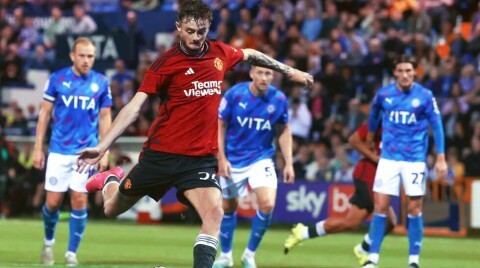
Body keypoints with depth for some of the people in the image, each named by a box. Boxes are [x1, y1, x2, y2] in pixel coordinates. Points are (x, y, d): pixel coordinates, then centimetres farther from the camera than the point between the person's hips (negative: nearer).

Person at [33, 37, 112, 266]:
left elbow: (105, 118, 8)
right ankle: (49, 241, 27)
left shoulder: (101, 83, 1)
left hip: (87, 151, 0)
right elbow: (45, 113, 5)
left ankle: (72, 253, 6)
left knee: (79, 201, -5)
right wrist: (38, 148, 2)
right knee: (53, 202, -1)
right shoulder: (57, 79, -1)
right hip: (59, 151, 0)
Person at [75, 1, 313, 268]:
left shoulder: (220, 53, 2)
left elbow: (250, 54, 26)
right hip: (160, 153, -2)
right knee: (113, 209, 12)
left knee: (214, 213, -22)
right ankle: (110, 179, 49)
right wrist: (101, 147, -22)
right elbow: (134, 108, -14)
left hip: (200, 158, 2)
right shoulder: (165, 64, -11)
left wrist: (288, 70, 33)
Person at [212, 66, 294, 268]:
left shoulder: (279, 99, -9)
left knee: (267, 204, -18)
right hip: (232, 161, 0)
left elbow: (284, 131, 4)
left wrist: (288, 163, -1)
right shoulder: (234, 94, -14)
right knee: (228, 207, 10)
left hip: (261, 158, 0)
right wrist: (221, 158, -10)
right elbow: (220, 125, -5)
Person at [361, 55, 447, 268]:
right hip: (389, 158, 1)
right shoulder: (383, 94, 0)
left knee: (414, 209, -1)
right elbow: (374, 114, 21)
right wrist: (370, 136, 33)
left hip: (415, 160, -1)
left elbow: (437, 126, -2)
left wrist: (440, 158, -7)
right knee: (380, 207, -3)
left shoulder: (425, 96, -5)